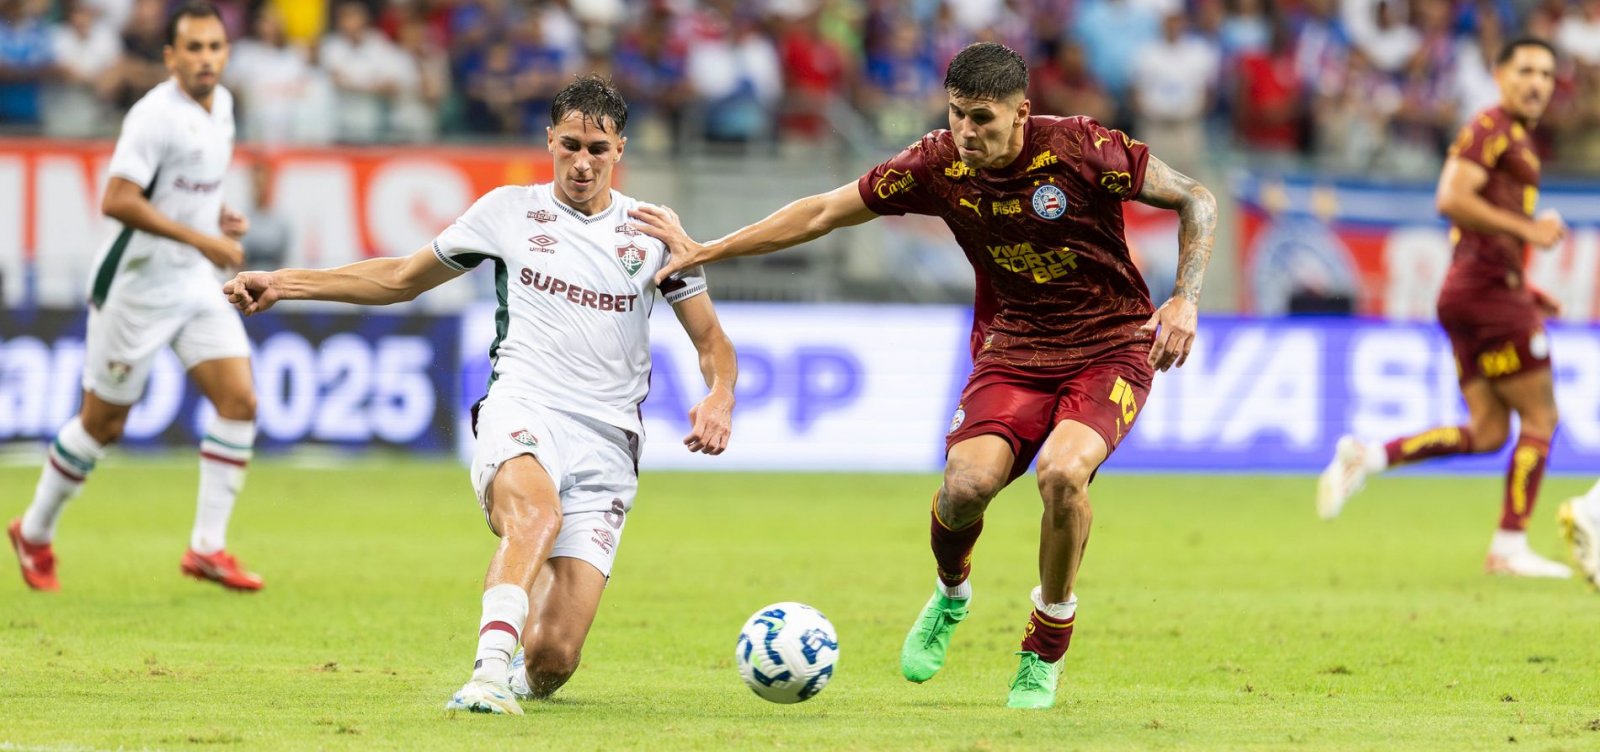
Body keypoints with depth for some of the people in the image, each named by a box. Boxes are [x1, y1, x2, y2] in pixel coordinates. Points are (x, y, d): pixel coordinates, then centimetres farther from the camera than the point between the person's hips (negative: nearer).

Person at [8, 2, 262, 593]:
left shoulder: (221, 105, 6)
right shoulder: (156, 115, -21)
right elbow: (117, 200, -28)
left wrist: (217, 214, 6)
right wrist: (200, 239, -28)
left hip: (195, 280, 7)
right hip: (138, 284, -7)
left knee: (239, 400, -6)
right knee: (104, 423, 3)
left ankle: (207, 548, -3)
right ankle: (34, 534, 24)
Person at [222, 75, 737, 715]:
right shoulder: (510, 211, 13)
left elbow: (712, 341, 17)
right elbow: (401, 279, 22)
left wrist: (719, 399, -6)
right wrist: (285, 283, 15)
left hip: (606, 444, 1)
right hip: (521, 420, -1)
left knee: (553, 658, -10)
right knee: (538, 510, -41)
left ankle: (523, 676, 27)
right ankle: (489, 672, -49)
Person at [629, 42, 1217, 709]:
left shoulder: (1083, 150, -18)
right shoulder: (939, 165, -8)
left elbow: (1196, 201, -5)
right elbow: (826, 212, 4)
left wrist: (1185, 299, -19)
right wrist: (705, 251, 4)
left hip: (1112, 348, -3)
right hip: (1011, 348, 3)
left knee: (1061, 472, -32)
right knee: (967, 482, -25)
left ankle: (1045, 652, -7)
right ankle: (951, 593, 13)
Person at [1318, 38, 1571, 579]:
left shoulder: (1515, 138, 23)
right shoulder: (1490, 128, -8)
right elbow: (1452, 199, -22)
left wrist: (1523, 291, 21)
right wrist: (1528, 229, -21)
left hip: (1471, 292, 10)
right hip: (1489, 290, -10)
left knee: (1488, 432, 5)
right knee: (1540, 418, -4)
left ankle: (1367, 458, -1)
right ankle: (1510, 548, -2)